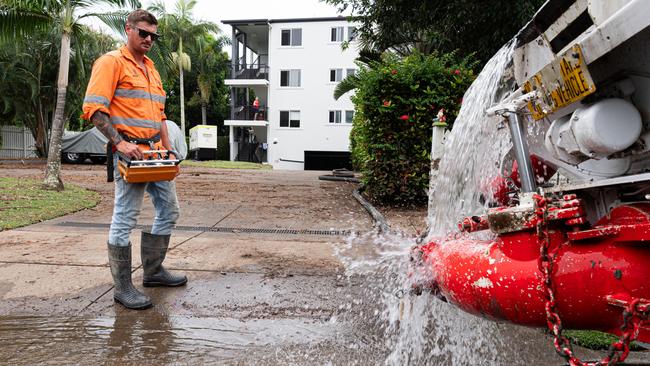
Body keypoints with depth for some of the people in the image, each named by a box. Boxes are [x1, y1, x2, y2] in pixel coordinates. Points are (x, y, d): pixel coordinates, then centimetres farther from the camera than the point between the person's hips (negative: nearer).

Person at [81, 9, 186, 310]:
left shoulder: (151, 69, 21)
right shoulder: (111, 62, -4)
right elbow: (93, 108, -14)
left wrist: (168, 150, 14)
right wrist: (119, 143, -21)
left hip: (155, 153, 9)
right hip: (130, 152, -9)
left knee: (169, 210, 13)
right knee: (125, 218, -4)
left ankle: (153, 270, 26)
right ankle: (122, 287, 6)